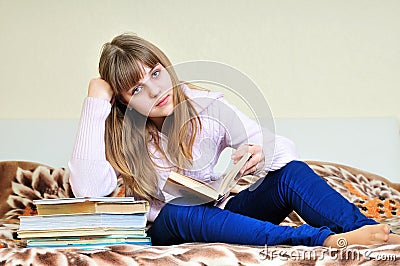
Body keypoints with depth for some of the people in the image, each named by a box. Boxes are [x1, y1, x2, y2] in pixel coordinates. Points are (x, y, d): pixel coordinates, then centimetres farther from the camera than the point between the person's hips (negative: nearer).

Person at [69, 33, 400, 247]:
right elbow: (88, 189, -26)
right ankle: (329, 240, -52)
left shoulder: (206, 107, -3)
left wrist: (263, 154, -27)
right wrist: (96, 101, -23)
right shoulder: (118, 134, -6)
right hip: (167, 229, -2)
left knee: (291, 172, -24)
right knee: (179, 214, -38)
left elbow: (286, 147, -1)